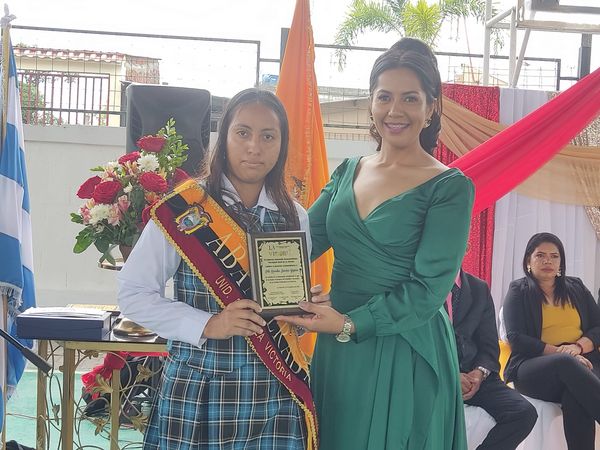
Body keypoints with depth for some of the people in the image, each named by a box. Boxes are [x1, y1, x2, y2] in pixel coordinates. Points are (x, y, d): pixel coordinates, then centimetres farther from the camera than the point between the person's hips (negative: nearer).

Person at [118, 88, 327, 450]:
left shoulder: (295, 218, 5)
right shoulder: (183, 210, -8)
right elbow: (134, 293, -6)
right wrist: (207, 325, -17)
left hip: (275, 393, 3)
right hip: (198, 390, -3)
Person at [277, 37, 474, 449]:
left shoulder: (449, 187, -8)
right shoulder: (347, 173, 8)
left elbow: (430, 286, -14)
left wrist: (350, 324, -22)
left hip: (406, 353, -5)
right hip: (336, 351, 5)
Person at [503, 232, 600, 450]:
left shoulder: (576, 287, 21)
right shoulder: (518, 291, 11)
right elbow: (516, 338, 0)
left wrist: (578, 346, -9)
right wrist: (560, 351, -14)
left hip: (581, 361, 2)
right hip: (533, 368, -2)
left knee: (575, 396, -37)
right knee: (566, 362, -39)